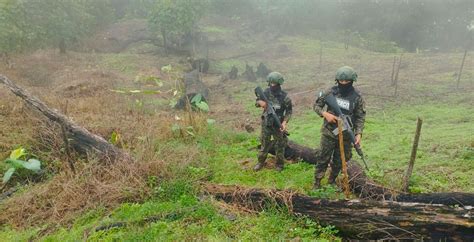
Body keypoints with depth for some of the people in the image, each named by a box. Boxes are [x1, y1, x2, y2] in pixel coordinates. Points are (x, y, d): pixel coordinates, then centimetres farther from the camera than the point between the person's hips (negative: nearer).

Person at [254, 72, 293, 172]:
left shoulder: (284, 96, -14)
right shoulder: (266, 92, -5)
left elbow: (289, 111, -7)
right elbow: (256, 102, 6)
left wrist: (285, 122, -20)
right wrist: (260, 102, -19)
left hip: (278, 125, -2)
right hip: (266, 123, 3)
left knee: (279, 145, 10)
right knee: (264, 144, 16)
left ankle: (280, 164, 28)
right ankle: (261, 162, 32)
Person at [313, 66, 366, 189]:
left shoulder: (357, 96, -5)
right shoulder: (330, 92, -6)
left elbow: (360, 117, -3)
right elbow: (316, 105, 3)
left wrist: (358, 133, -15)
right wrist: (325, 114, -15)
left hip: (346, 135, 1)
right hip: (329, 132, -1)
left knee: (339, 161, 13)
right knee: (324, 158, 3)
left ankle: (332, 181, 33)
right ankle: (317, 182, 15)